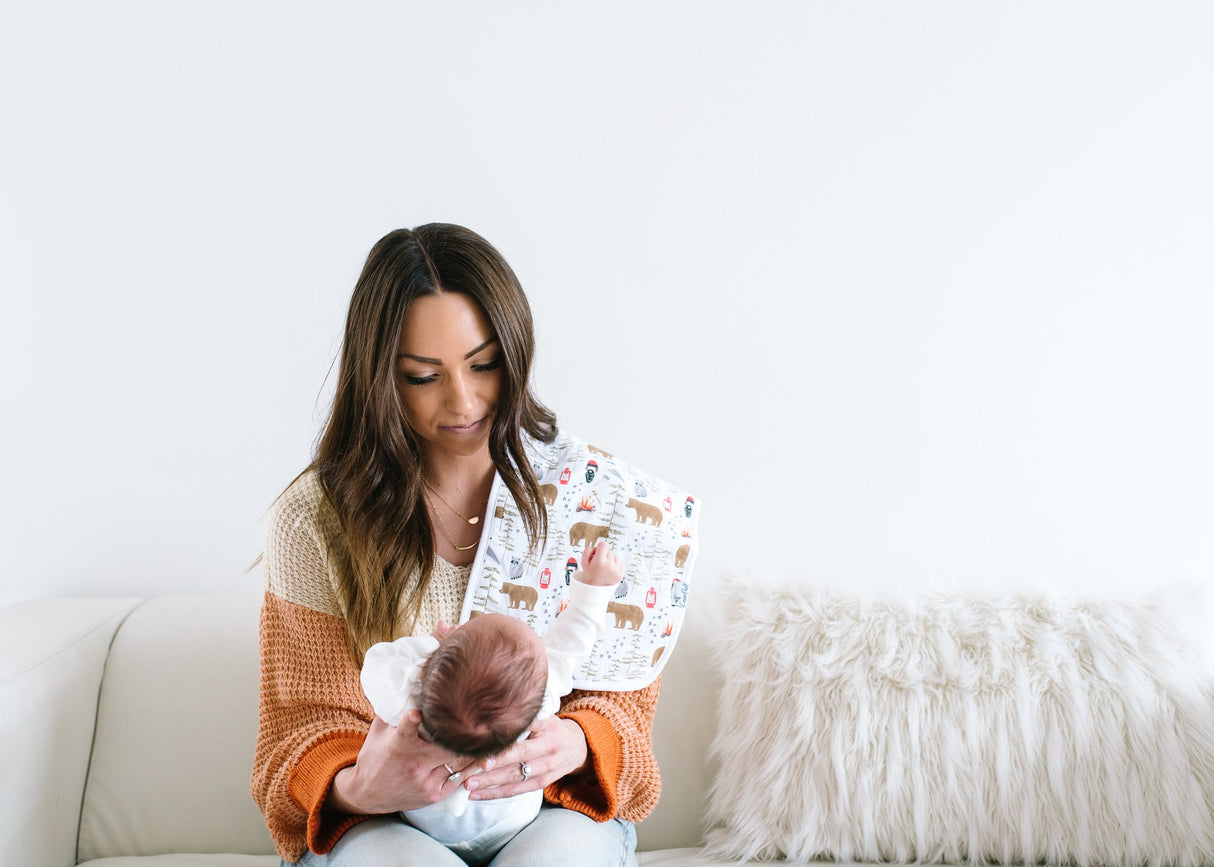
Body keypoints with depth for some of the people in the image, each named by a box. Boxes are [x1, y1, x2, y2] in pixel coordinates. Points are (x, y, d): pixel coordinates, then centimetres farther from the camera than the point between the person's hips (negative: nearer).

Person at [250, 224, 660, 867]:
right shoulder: (315, 516, -4)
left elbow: (622, 692, 1)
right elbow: (308, 719, -1)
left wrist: (573, 743, -24)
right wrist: (355, 787, -26)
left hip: (555, 805, 1)